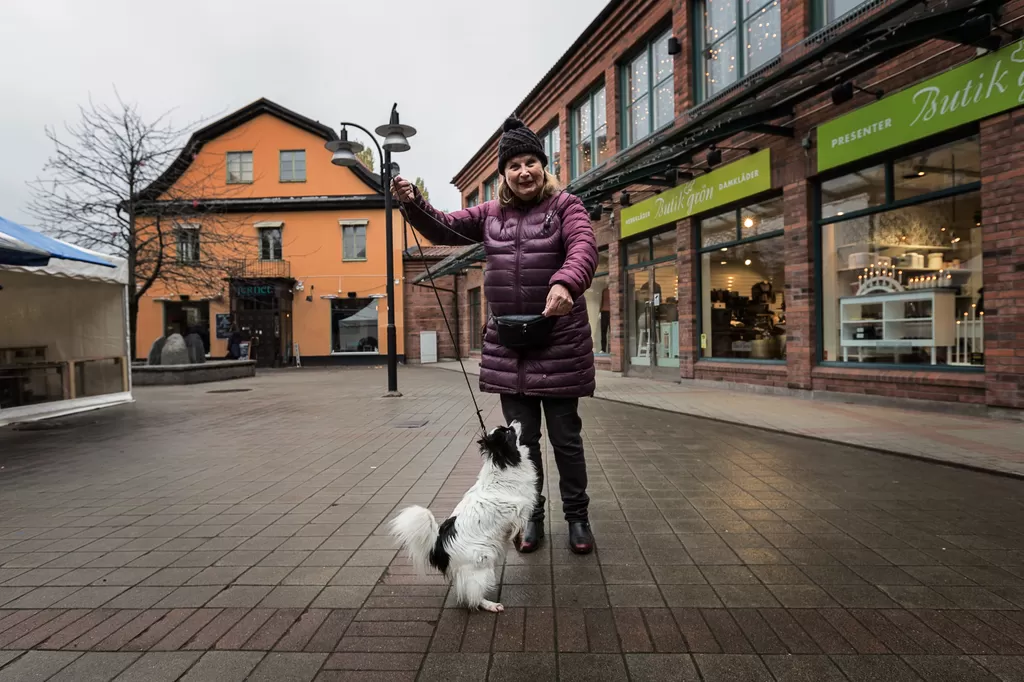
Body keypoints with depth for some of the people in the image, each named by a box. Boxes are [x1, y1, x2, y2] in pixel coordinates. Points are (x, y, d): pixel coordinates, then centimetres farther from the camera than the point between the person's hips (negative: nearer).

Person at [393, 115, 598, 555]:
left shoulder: (565, 206, -2)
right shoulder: (491, 214, 12)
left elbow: (584, 247, -19)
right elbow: (443, 229, 13)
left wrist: (566, 283, -40)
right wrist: (413, 202, -7)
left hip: (560, 343, -3)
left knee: (565, 437, 6)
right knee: (521, 439, 11)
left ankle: (577, 517, 25)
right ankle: (532, 517, 28)